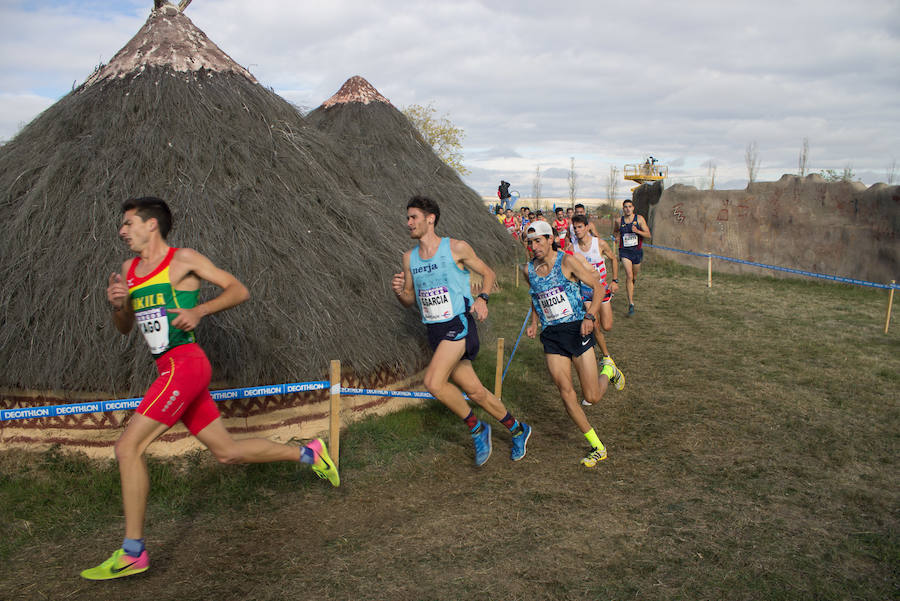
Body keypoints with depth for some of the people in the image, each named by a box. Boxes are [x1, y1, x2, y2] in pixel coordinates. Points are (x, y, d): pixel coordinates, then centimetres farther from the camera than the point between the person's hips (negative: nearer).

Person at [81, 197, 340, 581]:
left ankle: (132, 553, -3)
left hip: (185, 363, -8)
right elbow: (124, 328, 23)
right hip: (171, 370, 8)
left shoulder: (183, 260, -2)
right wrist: (116, 304, 3)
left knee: (128, 447, -12)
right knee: (227, 452, 11)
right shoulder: (129, 269, 19)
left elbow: (239, 291, -3)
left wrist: (199, 311, -16)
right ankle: (309, 453, 25)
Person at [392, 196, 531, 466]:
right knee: (474, 390, 10)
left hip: (458, 324, -6)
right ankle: (518, 429, 30)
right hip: (434, 330, 6)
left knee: (433, 382, -22)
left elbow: (488, 273, 6)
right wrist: (399, 291, -7)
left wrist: (482, 298, -11)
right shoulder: (409, 257, 9)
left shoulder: (457, 248, -6)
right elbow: (410, 300, 15)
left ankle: (477, 428, 0)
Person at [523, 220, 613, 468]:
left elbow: (598, 287, -6)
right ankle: (597, 447, 9)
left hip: (576, 329, -4)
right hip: (550, 336, 4)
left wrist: (590, 316, -18)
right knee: (565, 391, -5)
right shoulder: (529, 269, 6)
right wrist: (534, 323, 8)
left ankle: (607, 371, 33)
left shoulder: (567, 261, -9)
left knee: (592, 397, -3)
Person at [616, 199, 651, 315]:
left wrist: (637, 231, -22)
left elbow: (648, 235, -5)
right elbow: (617, 232, 23)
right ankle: (631, 303, -17)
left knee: (634, 277, 15)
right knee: (629, 275, -18)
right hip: (625, 251, -1)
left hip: (637, 251, 1)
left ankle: (630, 290, 49)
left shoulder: (639, 219, -2)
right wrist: (617, 237, 0)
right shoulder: (619, 221, 3)